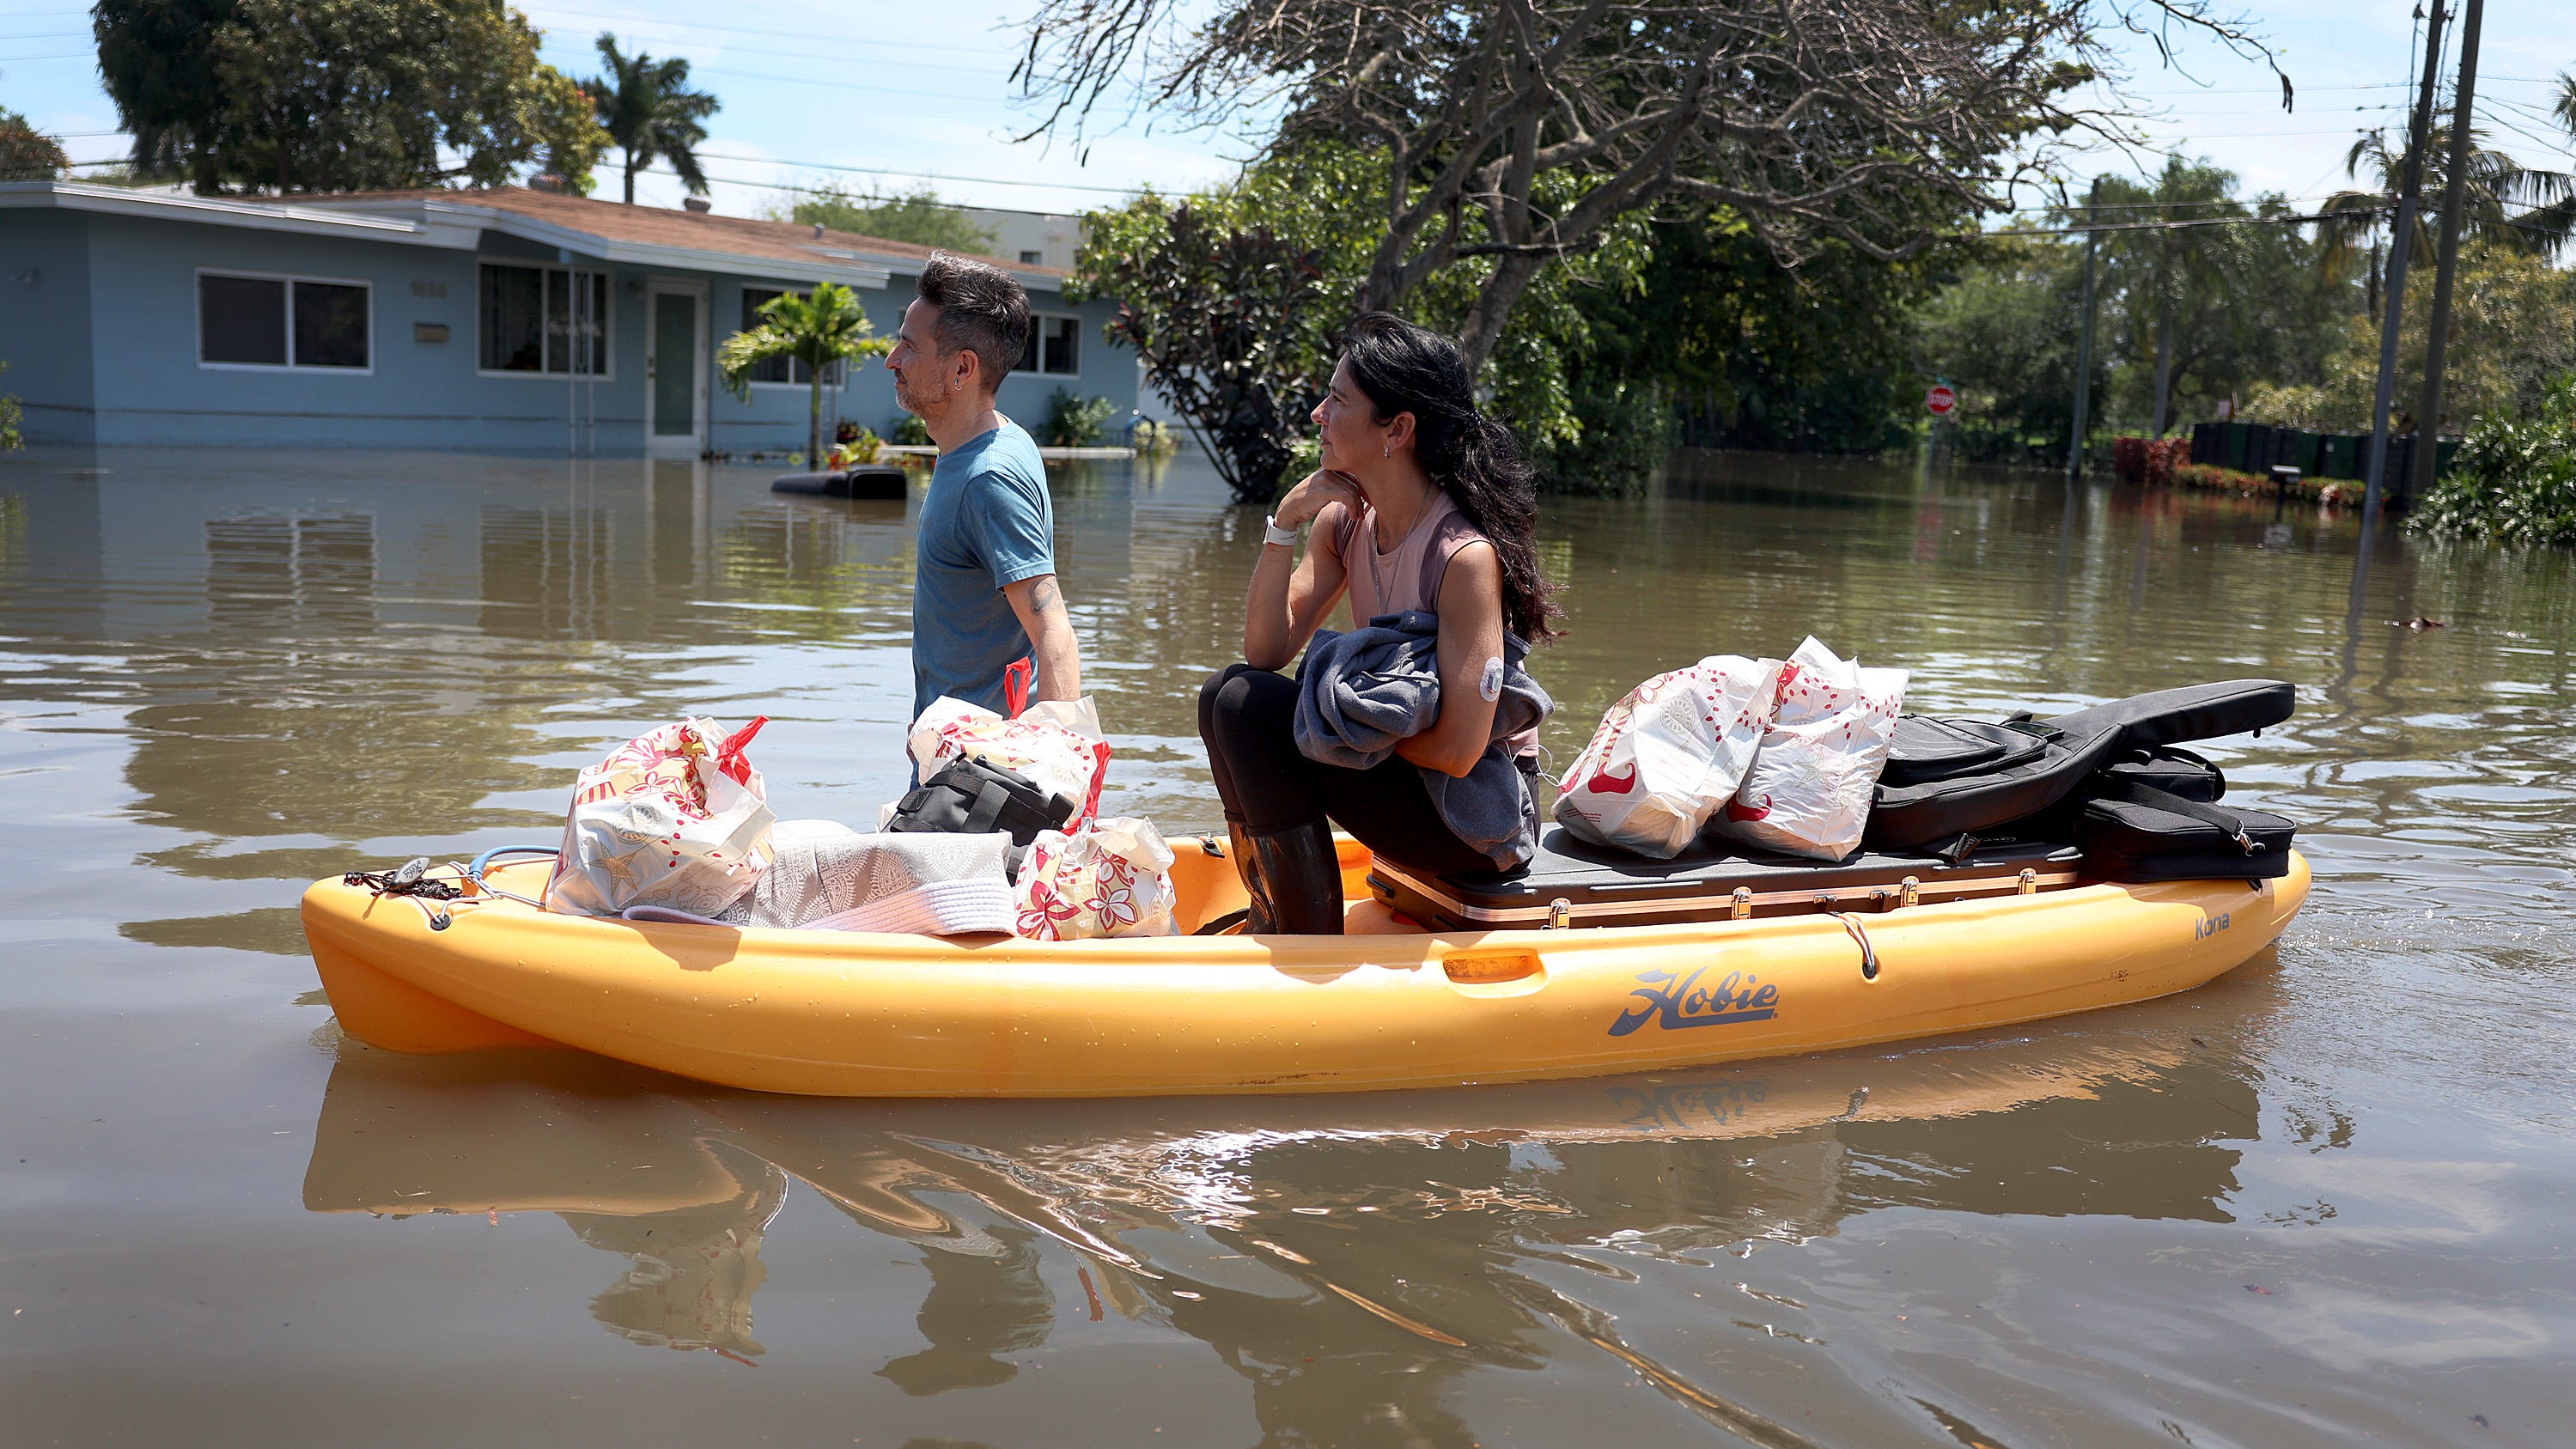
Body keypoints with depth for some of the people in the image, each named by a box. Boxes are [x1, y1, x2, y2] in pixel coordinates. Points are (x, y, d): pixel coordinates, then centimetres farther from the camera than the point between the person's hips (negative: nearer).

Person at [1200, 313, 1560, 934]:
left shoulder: (1465, 554, -24)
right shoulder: (1345, 521, 0)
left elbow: (1458, 751, -27)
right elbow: (1265, 651, -5)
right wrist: (1285, 522, -14)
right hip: (1397, 766, 8)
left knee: (1252, 710, -20)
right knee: (1227, 692, -3)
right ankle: (1272, 924, 5)